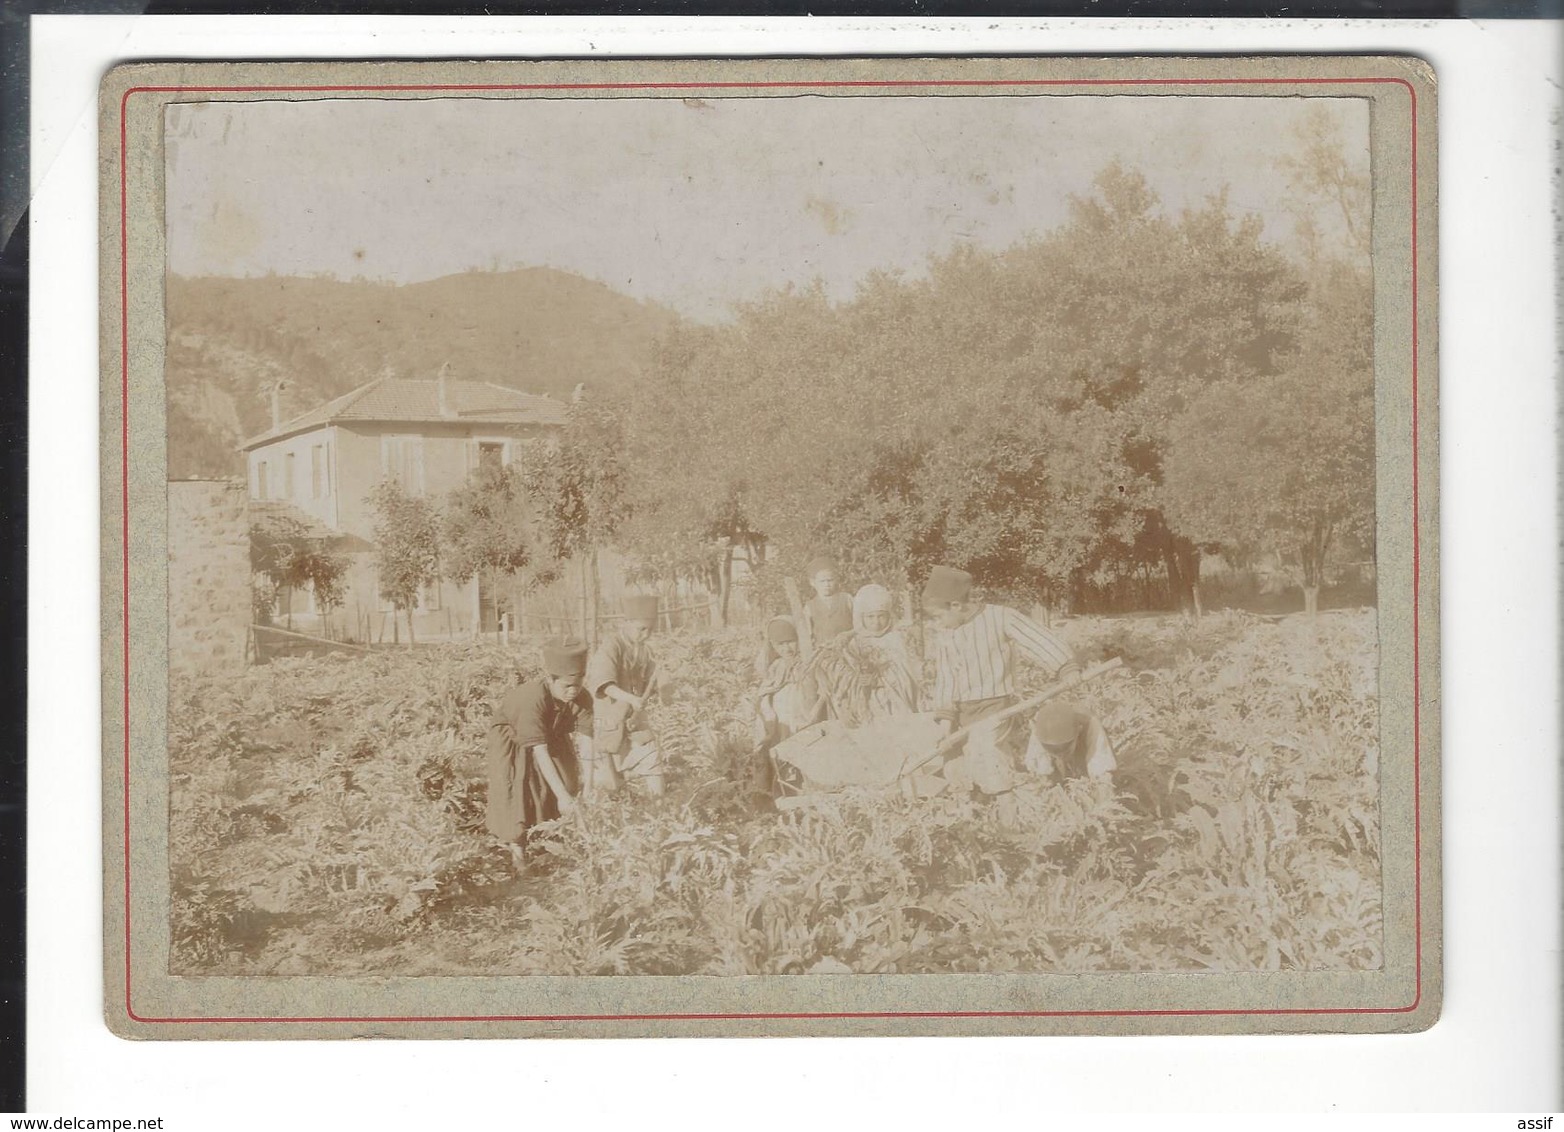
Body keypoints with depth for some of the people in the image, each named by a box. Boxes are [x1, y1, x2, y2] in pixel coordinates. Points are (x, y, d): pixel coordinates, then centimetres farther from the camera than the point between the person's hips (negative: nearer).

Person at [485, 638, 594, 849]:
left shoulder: (581, 699, -28)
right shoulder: (533, 698, -42)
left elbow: (586, 744, -30)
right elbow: (540, 752, -43)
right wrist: (562, 795, -46)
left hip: (551, 736, 5)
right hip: (512, 738, -5)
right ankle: (516, 846, 1)